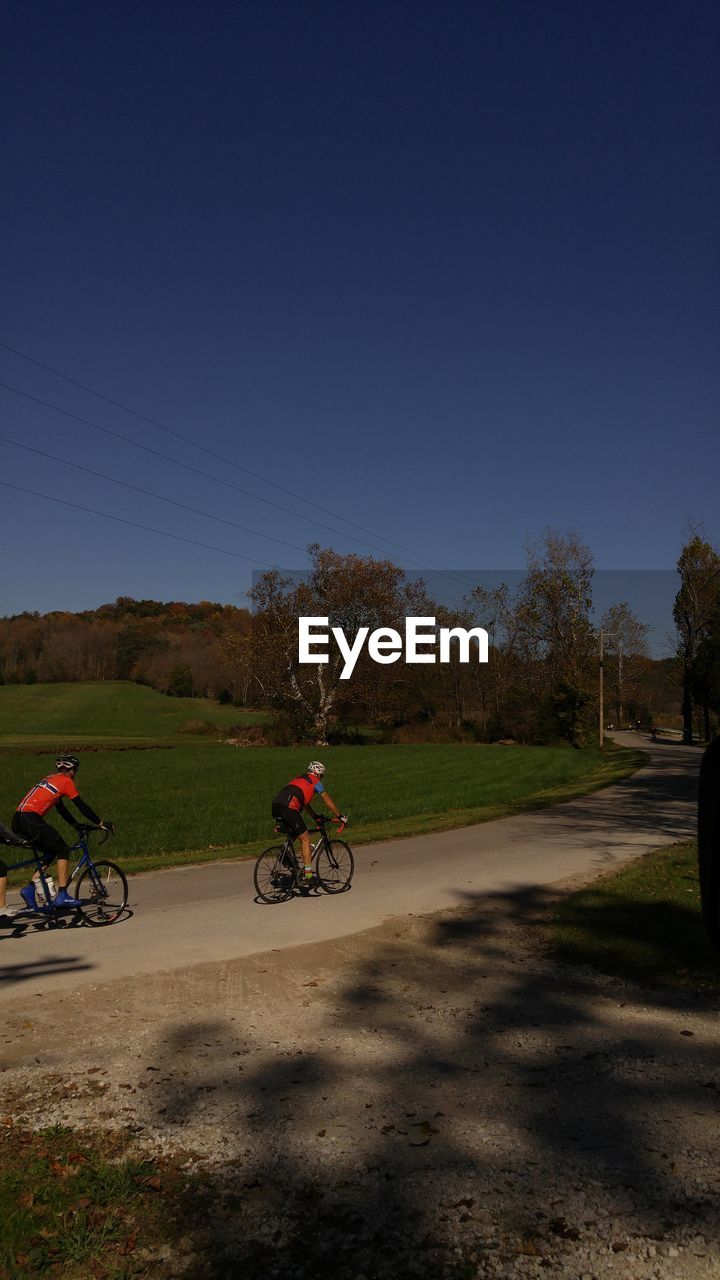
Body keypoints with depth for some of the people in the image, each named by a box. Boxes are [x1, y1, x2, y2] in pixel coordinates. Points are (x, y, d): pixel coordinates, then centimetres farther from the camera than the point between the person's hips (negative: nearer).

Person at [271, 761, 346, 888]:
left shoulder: (298, 778, 34)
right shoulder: (315, 782, 13)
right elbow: (329, 802, 17)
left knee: (293, 835, 29)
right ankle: (308, 876, -1)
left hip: (275, 807, 7)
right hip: (289, 808, -7)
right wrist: (340, 816, 28)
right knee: (305, 839, 1)